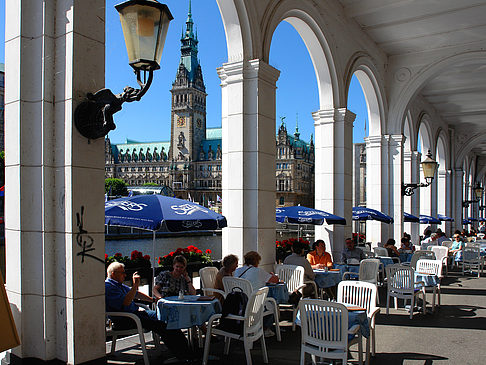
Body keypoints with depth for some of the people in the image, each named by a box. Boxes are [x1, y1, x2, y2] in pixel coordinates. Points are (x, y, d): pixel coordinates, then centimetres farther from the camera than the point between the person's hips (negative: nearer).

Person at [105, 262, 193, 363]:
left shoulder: (119, 285, 21)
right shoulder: (108, 286, -11)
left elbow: (136, 294, 33)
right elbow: (125, 303, -23)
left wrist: (153, 300, 31)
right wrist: (135, 285, -20)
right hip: (124, 320, -10)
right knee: (159, 324, -24)